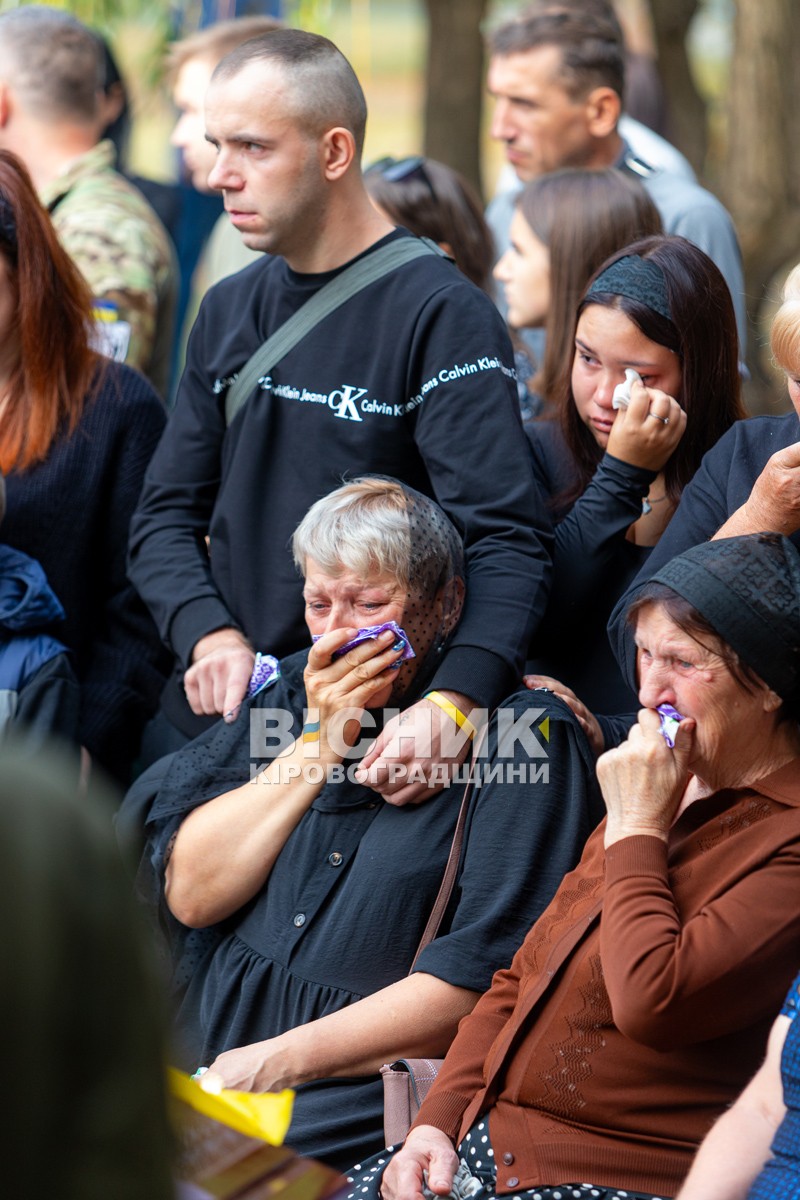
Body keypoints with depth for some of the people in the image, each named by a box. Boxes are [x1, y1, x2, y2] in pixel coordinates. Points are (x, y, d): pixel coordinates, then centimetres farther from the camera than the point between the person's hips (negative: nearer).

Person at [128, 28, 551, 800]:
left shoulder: (440, 314, -12)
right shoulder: (228, 311, 10)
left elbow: (507, 540, -21)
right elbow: (168, 513, 11)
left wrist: (452, 704, -38)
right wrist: (207, 633, -10)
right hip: (219, 718, 6)